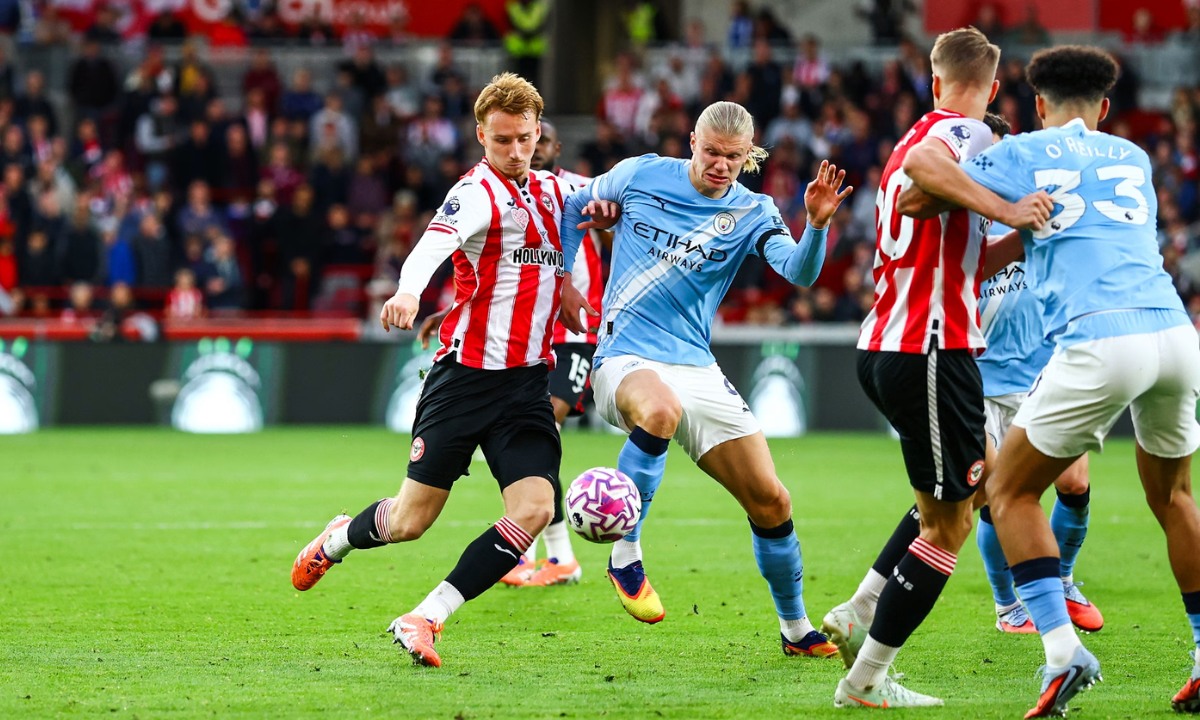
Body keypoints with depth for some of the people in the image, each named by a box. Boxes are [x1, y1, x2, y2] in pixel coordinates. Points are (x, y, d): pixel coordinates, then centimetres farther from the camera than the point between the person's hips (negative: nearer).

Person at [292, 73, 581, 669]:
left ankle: (424, 619, -10)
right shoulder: (477, 194, -12)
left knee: (534, 508, -16)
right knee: (411, 519, 2)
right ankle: (337, 540, 37)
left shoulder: (551, 191, 10)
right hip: (465, 373, -5)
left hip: (527, 381, 5)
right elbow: (432, 246, -31)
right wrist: (407, 291, -54)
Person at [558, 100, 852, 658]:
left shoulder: (751, 212, 2)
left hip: (697, 369, 3)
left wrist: (817, 224, -35)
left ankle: (796, 628, 21)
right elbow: (573, 208, 17)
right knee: (661, 408, -41)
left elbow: (800, 273, -16)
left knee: (771, 501, 0)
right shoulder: (640, 175, 0)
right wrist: (560, 281, 9)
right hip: (625, 358, -3)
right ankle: (625, 556, -28)